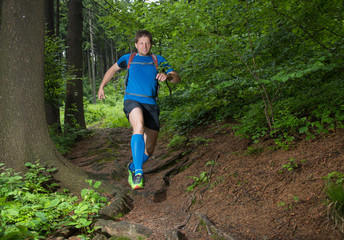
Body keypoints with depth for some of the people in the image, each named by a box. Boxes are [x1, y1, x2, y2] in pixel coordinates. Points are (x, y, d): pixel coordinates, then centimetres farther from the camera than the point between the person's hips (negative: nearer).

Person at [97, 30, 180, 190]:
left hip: (151, 104, 3)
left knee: (149, 150, 3)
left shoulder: (158, 60, 13)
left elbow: (177, 78, 5)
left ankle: (132, 167, 35)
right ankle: (138, 174, -43)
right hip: (132, 100, -2)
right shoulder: (129, 58, 15)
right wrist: (101, 87, 28)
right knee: (139, 126, -37)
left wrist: (167, 76, -17)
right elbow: (113, 69, 33)